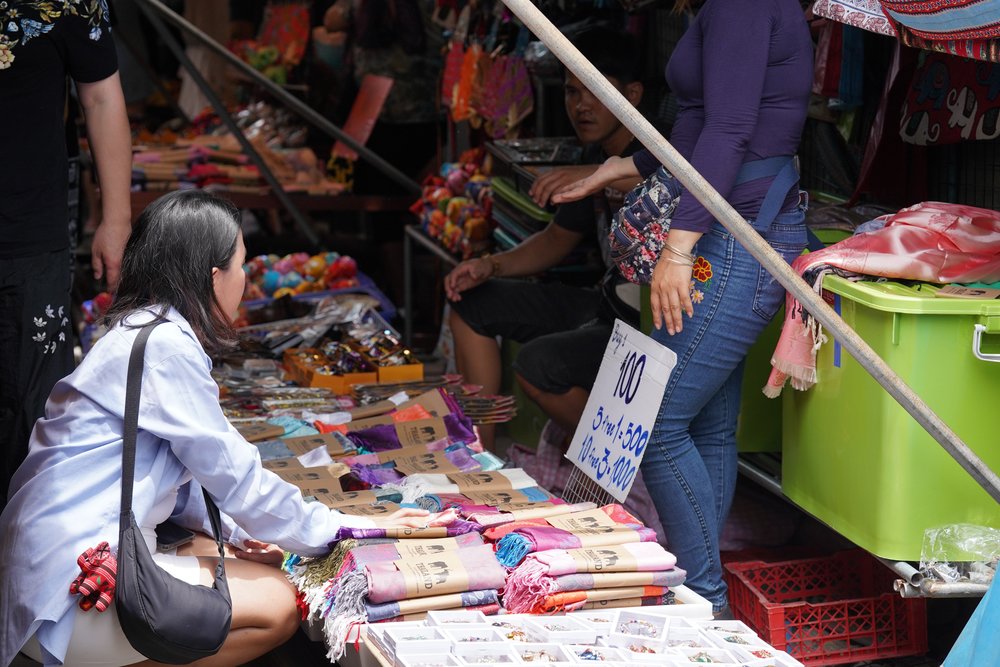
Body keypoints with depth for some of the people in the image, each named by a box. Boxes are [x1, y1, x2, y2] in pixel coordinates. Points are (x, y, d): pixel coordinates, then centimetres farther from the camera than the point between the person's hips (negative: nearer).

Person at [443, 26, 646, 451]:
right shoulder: (598, 157, 10)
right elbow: (557, 240, 19)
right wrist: (491, 265, 2)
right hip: (610, 305, 10)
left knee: (537, 364, -31)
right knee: (471, 304, 9)